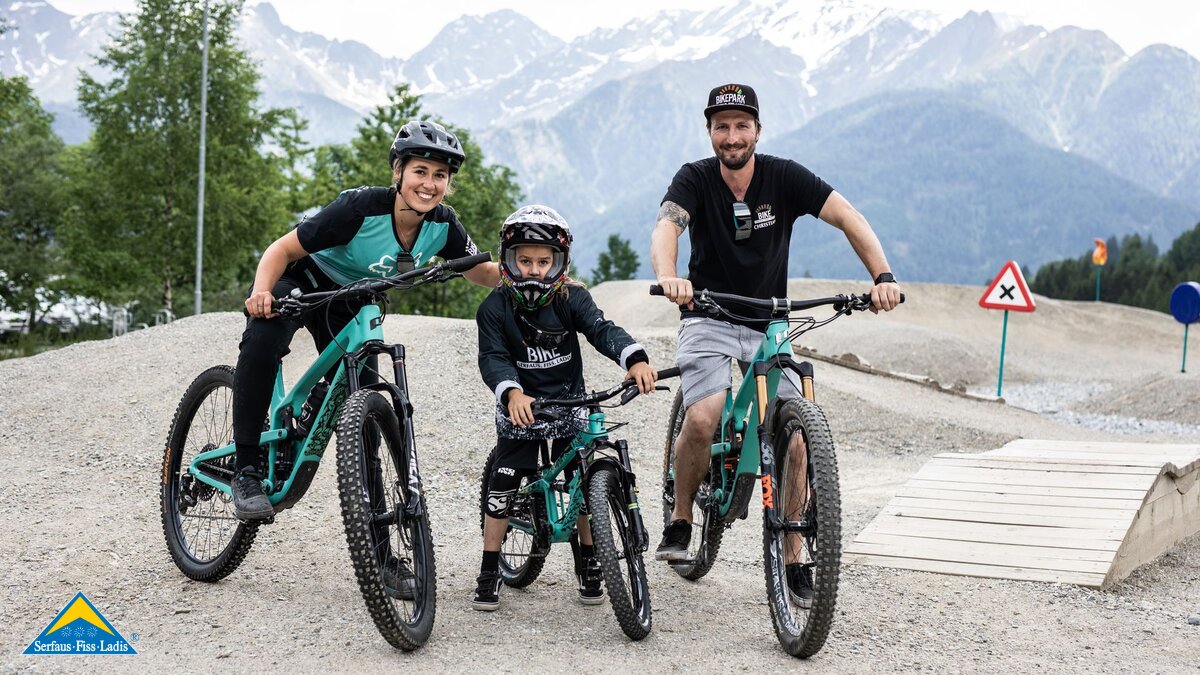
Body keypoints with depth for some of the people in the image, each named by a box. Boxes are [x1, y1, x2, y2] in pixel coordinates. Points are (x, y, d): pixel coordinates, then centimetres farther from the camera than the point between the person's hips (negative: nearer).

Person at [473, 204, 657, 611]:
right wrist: (512, 393, -42)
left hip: (568, 403, 1)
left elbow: (602, 330, -24)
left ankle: (588, 567, 20)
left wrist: (635, 360, -44)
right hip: (520, 408, -1)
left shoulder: (572, 299, -10)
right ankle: (489, 574, 9)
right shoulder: (495, 308, -12)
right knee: (501, 488, -4)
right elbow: (493, 358, -21)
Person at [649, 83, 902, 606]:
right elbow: (666, 227, -27)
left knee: (794, 440, -10)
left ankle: (792, 560, 7)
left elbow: (848, 218, -13)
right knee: (703, 418, -27)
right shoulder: (695, 179, -9)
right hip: (708, 319, -2)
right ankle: (680, 519, -1)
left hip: (769, 325, 2)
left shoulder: (784, 176, -6)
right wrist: (668, 277, -50)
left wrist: (883, 276, -30)